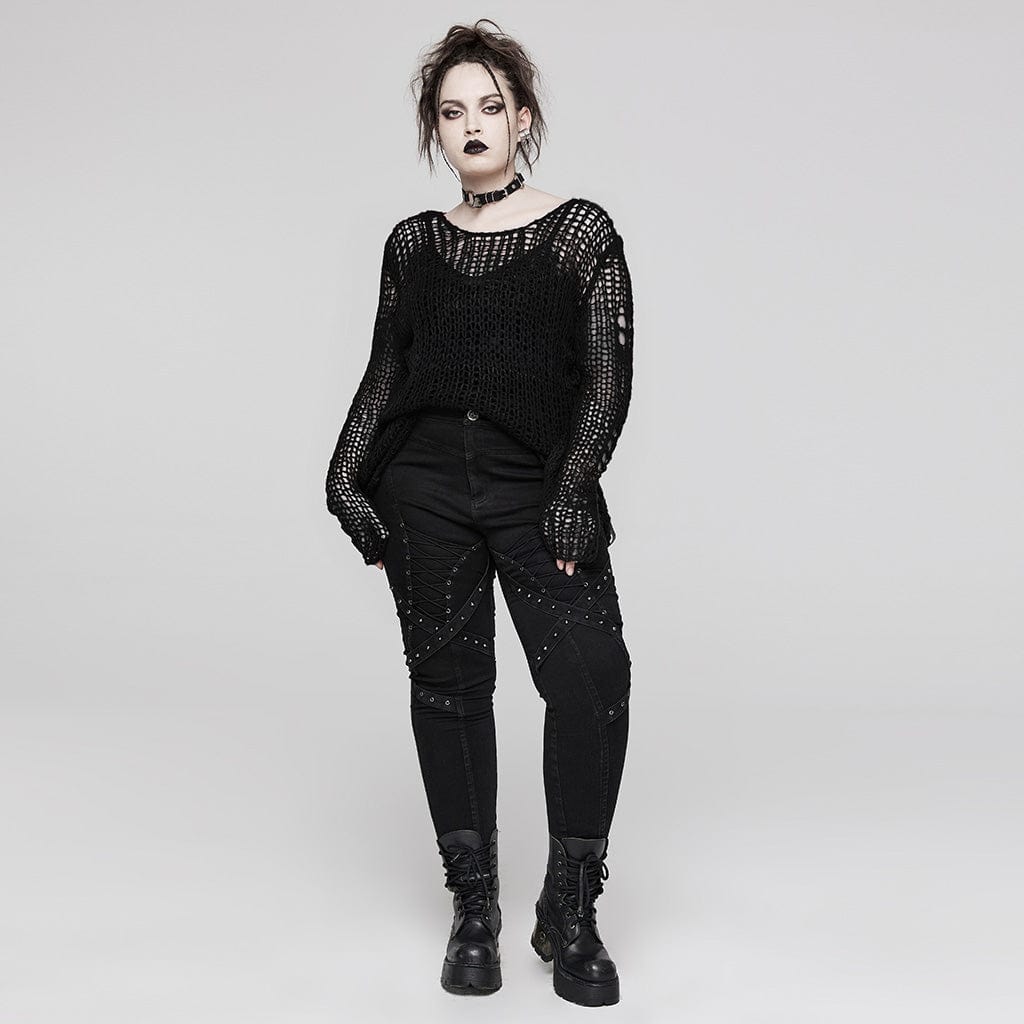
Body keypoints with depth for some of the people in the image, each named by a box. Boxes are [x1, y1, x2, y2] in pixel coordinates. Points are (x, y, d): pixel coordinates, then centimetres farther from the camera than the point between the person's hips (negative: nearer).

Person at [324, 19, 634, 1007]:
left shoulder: (581, 230, 4)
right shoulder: (414, 243, 12)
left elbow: (608, 377, -2)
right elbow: (384, 372, 15)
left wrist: (574, 493, -12)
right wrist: (346, 477, 4)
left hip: (542, 491, -2)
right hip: (424, 490, 3)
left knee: (593, 678, -15)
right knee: (448, 681, 5)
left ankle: (569, 912, 2)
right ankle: (473, 906, 17)